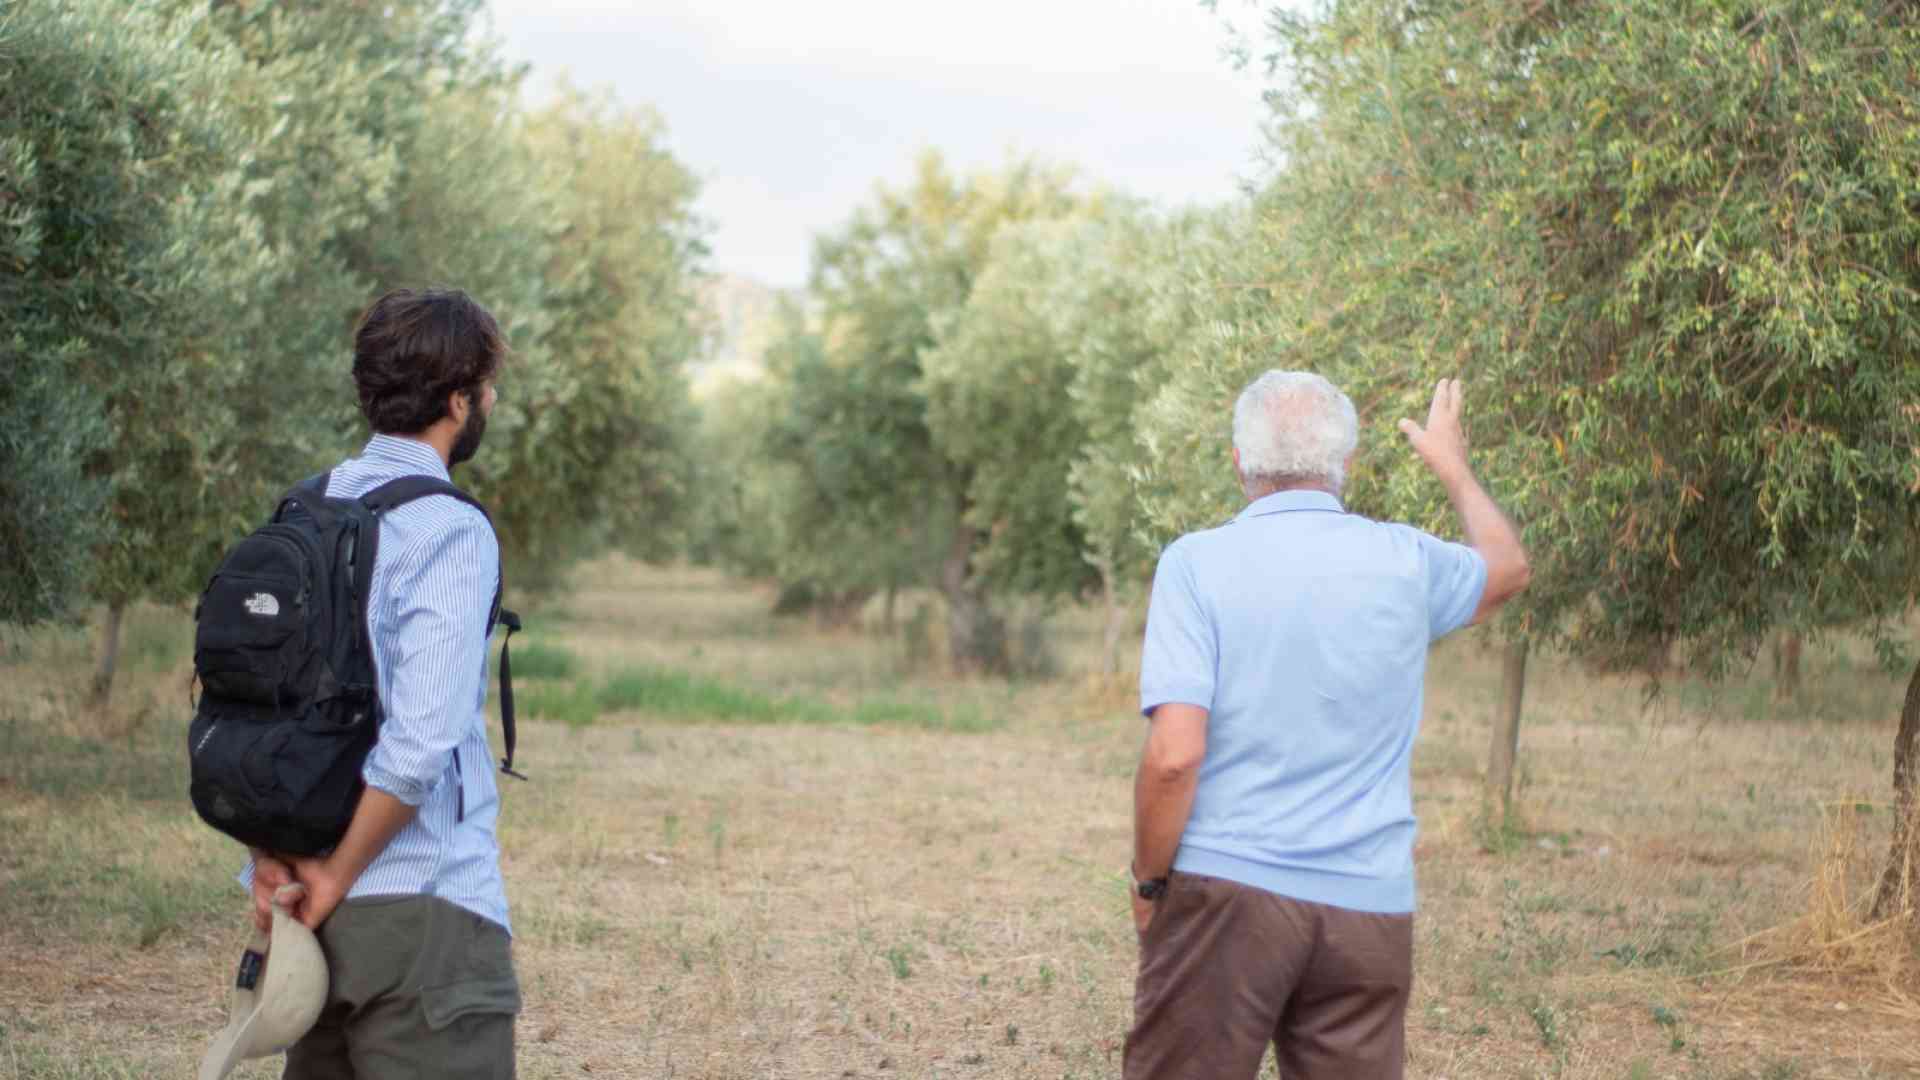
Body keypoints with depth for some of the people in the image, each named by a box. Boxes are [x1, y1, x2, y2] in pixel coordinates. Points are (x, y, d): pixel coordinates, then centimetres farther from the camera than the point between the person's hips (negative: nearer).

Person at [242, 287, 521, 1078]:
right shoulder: (451, 531, -13)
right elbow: (421, 738, -21)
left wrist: (272, 855, 2)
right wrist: (337, 875, -11)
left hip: (324, 912, 8)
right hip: (422, 909, -8)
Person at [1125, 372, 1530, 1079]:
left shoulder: (1197, 563, -7)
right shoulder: (1405, 563, 4)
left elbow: (1174, 755, -15)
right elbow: (1507, 568, 29)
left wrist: (1147, 882, -1)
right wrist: (1452, 466, 44)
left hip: (1226, 892, -3)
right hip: (1371, 911, 3)